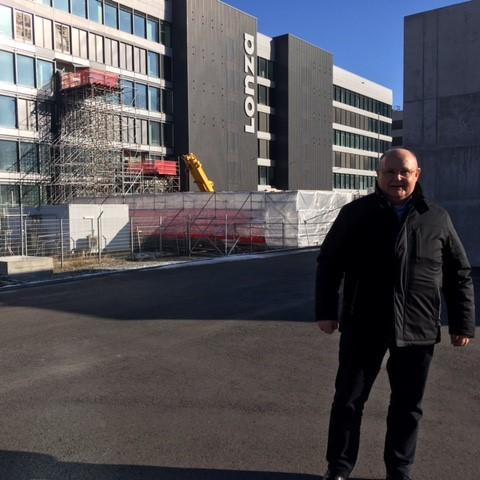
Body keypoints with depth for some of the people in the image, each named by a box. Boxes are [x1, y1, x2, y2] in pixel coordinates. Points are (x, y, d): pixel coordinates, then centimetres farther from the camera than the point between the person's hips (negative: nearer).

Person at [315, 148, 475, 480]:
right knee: (348, 400, 7)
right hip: (363, 326, -1)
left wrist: (463, 323, 5)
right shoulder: (356, 213, 0)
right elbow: (329, 263, 1)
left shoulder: (437, 219, 4)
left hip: (417, 329, 2)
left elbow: (460, 275, 9)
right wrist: (326, 311, -4)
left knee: (407, 406, 13)